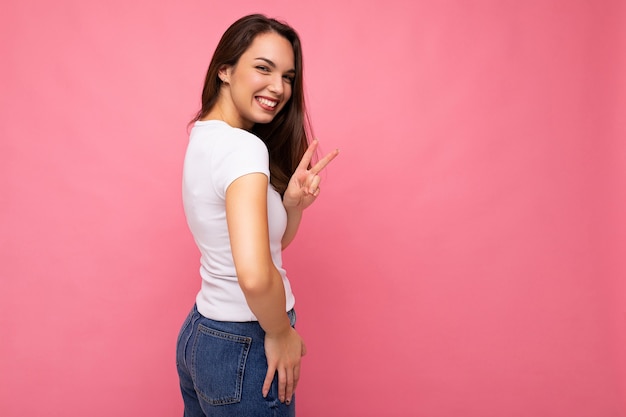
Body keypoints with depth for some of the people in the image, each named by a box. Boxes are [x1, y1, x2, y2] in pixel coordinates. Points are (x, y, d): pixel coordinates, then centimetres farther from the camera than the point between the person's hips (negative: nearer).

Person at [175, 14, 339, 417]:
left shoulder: (205, 138, 5)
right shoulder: (243, 146, -22)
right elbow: (255, 273, -35)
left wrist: (293, 201, -9)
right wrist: (280, 333, -17)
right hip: (244, 351, -9)